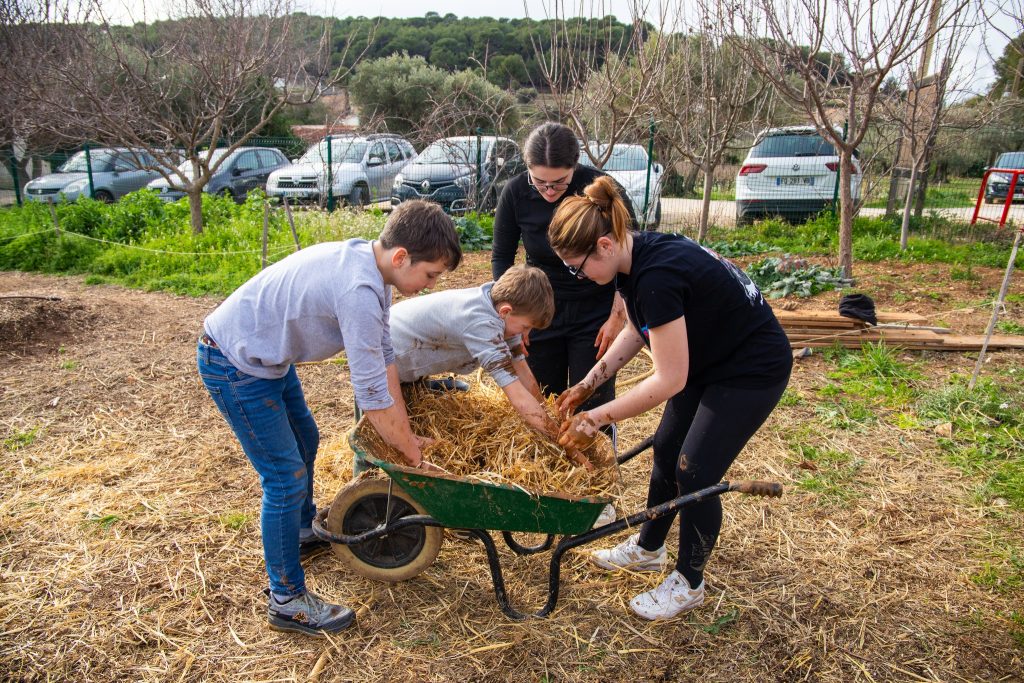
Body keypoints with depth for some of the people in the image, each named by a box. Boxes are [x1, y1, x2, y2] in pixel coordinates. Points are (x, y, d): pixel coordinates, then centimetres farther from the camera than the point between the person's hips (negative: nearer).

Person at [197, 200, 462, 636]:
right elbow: (373, 398, -28)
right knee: (287, 476, -5)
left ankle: (305, 528, 49)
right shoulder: (358, 291, -34)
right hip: (235, 365, -10)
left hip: (265, 354, 10)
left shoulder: (368, 261, -5)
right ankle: (286, 600, 12)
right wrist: (414, 456, -13)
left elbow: (384, 355, 0)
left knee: (305, 440, 24)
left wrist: (407, 436, 1)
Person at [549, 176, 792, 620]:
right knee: (666, 450, 14)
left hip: (752, 371, -9)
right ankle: (647, 549, 34)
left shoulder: (656, 277, -35)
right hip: (707, 359, 9)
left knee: (695, 472, -5)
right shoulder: (634, 258, -7)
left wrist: (597, 417, -23)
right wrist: (589, 383, -1)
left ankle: (689, 583, 18)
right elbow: (637, 330, 7)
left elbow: (669, 381, -30)